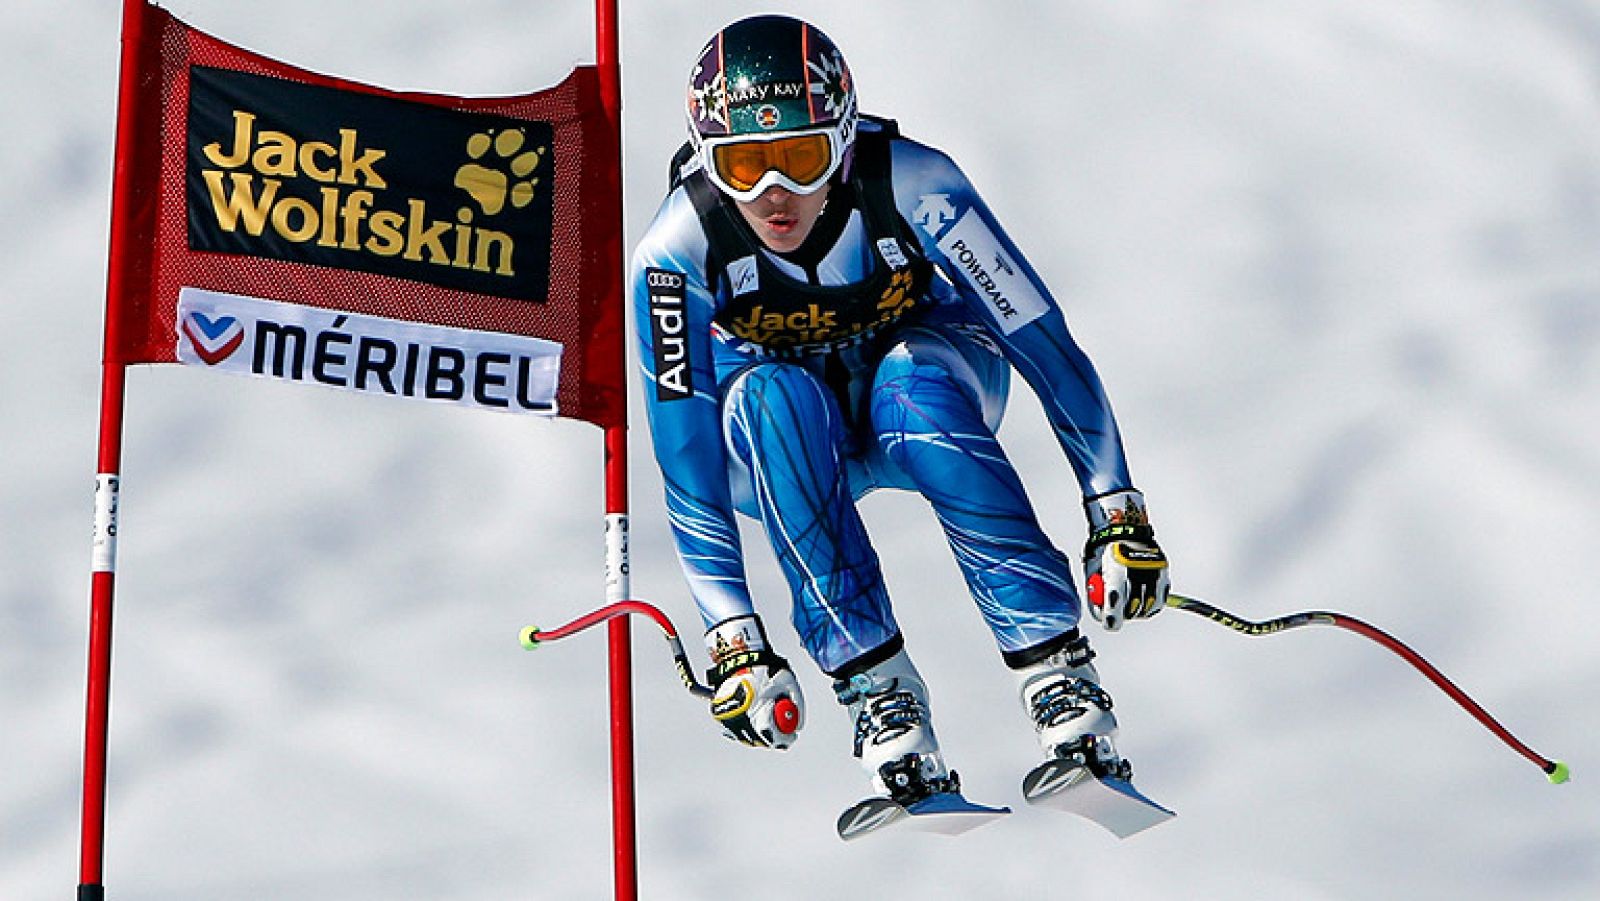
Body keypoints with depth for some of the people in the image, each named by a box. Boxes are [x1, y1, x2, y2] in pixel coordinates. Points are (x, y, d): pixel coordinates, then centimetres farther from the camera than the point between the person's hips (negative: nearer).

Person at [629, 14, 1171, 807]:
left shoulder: (912, 188, -30)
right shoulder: (676, 254, -27)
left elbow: (1044, 342, -25)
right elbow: (687, 459, -25)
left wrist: (1120, 516, -28)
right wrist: (732, 640, -29)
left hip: (930, 370, 0)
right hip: (784, 444, 1)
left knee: (911, 385, -36)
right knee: (768, 398, -35)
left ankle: (1057, 669, -35)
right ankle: (876, 685, -33)